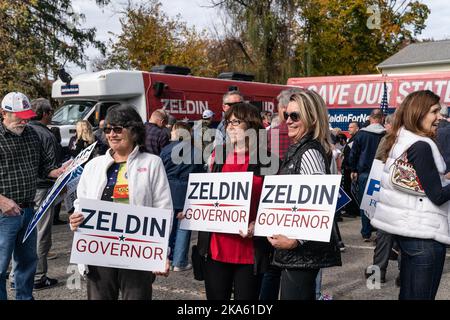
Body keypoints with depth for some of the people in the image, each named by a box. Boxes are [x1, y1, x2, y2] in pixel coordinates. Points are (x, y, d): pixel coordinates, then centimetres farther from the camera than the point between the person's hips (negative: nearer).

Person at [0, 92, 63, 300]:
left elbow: (44, 164, 19)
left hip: (28, 210, 7)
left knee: (28, 260, 18)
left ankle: (25, 296, 33)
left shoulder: (31, 134, 10)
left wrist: (58, 172, -1)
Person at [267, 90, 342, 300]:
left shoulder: (309, 153, -16)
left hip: (302, 251, -10)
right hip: (297, 250, 10)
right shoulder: (297, 150, 14)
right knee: (305, 294, 19)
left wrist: (296, 241, -22)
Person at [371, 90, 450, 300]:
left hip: (405, 227, 9)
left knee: (407, 293, 17)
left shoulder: (400, 141, 9)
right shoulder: (421, 146, -17)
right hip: (424, 232, -9)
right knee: (423, 295, 0)